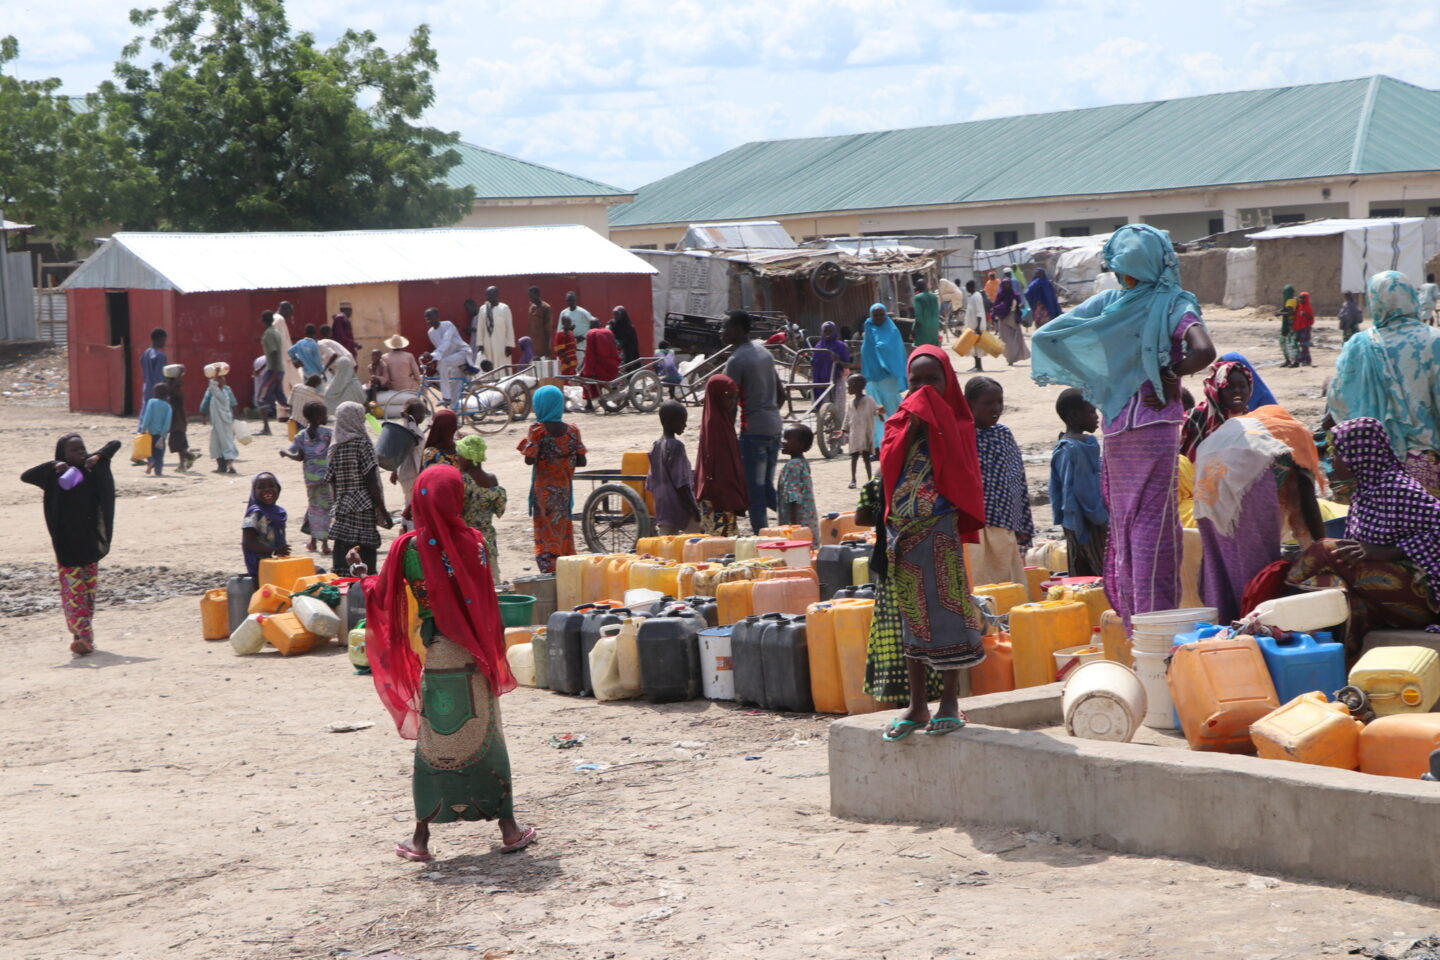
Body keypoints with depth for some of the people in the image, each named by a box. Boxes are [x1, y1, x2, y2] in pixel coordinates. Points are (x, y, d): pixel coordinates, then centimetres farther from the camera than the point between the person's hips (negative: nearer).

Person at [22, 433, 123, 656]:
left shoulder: (92, 467, 5)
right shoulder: (55, 476, -2)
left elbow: (115, 443, 8)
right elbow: (25, 476, -13)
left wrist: (98, 456, -9)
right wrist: (53, 466, -20)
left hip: (90, 541, 3)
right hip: (66, 543, -3)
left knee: (89, 590, 6)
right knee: (73, 591, -5)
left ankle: (85, 637, 11)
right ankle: (82, 637, -10)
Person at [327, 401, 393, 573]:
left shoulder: (335, 446, 10)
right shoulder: (361, 442, -6)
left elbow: (332, 480, 12)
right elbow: (371, 481, -10)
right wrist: (382, 510, -7)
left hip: (342, 509, 6)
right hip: (363, 508, -6)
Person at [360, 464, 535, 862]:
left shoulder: (409, 548, -8)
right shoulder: (473, 541, -9)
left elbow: (382, 597, 1)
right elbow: (486, 601, -6)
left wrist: (365, 580, 22)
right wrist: (494, 650, 6)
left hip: (434, 656, 0)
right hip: (474, 656, 0)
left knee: (432, 744, 7)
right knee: (487, 739, 10)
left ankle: (421, 838, 7)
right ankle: (509, 829, 14)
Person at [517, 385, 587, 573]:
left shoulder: (538, 429, -12)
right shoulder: (572, 430, 0)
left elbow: (530, 459, -17)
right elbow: (581, 461, -1)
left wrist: (526, 445, 2)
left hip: (544, 489, -4)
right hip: (565, 487, 4)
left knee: (546, 532, -1)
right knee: (564, 531, 16)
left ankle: (550, 572, -6)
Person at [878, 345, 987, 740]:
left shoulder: (956, 424, 0)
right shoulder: (900, 422, 12)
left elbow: (959, 476, -13)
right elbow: (889, 465, -3)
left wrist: (931, 424, -11)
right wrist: (912, 424, -8)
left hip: (940, 527, -4)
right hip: (902, 527, 5)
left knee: (946, 611, -3)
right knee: (911, 615, 8)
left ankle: (950, 703, 5)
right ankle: (917, 705, 15)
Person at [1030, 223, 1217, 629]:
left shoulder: (1108, 303, 1)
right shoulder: (1173, 305, -10)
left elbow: (1045, 336, 1)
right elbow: (1203, 351, -27)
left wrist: (1092, 382, 5)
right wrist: (1173, 377, -8)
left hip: (1115, 429, 4)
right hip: (1156, 425, -4)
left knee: (1124, 522, 13)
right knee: (1153, 524, 0)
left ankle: (1130, 622, 19)